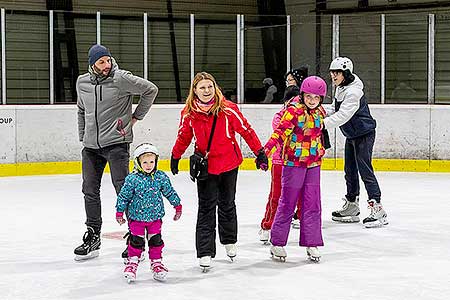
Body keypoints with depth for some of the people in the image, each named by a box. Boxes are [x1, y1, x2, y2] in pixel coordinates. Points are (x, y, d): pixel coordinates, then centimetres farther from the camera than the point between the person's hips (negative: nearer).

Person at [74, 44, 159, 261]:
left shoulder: (121, 78, -10)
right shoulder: (82, 82, 7)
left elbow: (150, 90, -5)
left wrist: (135, 117, -2)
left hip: (116, 143, -6)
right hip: (91, 146, 6)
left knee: (123, 190, -9)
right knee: (90, 190, 10)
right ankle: (93, 238, 21)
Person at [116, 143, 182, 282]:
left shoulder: (161, 177, -3)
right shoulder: (132, 179, -12)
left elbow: (170, 192, 10)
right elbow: (123, 196, -4)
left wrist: (177, 206, 15)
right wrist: (119, 212, 0)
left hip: (155, 217, 2)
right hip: (136, 217, -2)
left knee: (156, 240, 7)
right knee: (136, 241, 0)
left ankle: (156, 262, 21)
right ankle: (132, 262, 14)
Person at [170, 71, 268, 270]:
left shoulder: (228, 109, -17)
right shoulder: (189, 113, -10)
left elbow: (246, 130, -7)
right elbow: (183, 137, 7)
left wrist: (260, 152, -4)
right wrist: (175, 157, 18)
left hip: (229, 163, 0)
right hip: (205, 166, 0)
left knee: (227, 204, 17)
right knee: (206, 208, -3)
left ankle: (229, 241, 40)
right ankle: (205, 253, 1)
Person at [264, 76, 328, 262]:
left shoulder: (320, 112, 7)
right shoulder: (294, 110, -14)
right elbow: (281, 131, -24)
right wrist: (266, 150, -35)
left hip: (313, 163, 6)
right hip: (294, 162, -6)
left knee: (312, 204, 6)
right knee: (287, 203, 0)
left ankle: (312, 244, 14)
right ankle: (277, 243, 11)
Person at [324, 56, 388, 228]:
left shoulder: (353, 91, -25)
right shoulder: (340, 89, 6)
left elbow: (342, 116, -33)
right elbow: (334, 110, 14)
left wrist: (323, 124, -38)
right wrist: (322, 117, -3)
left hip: (364, 134, -10)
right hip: (351, 135, 10)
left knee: (365, 170, -13)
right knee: (350, 170, 14)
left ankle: (378, 211, -13)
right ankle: (351, 207, 25)